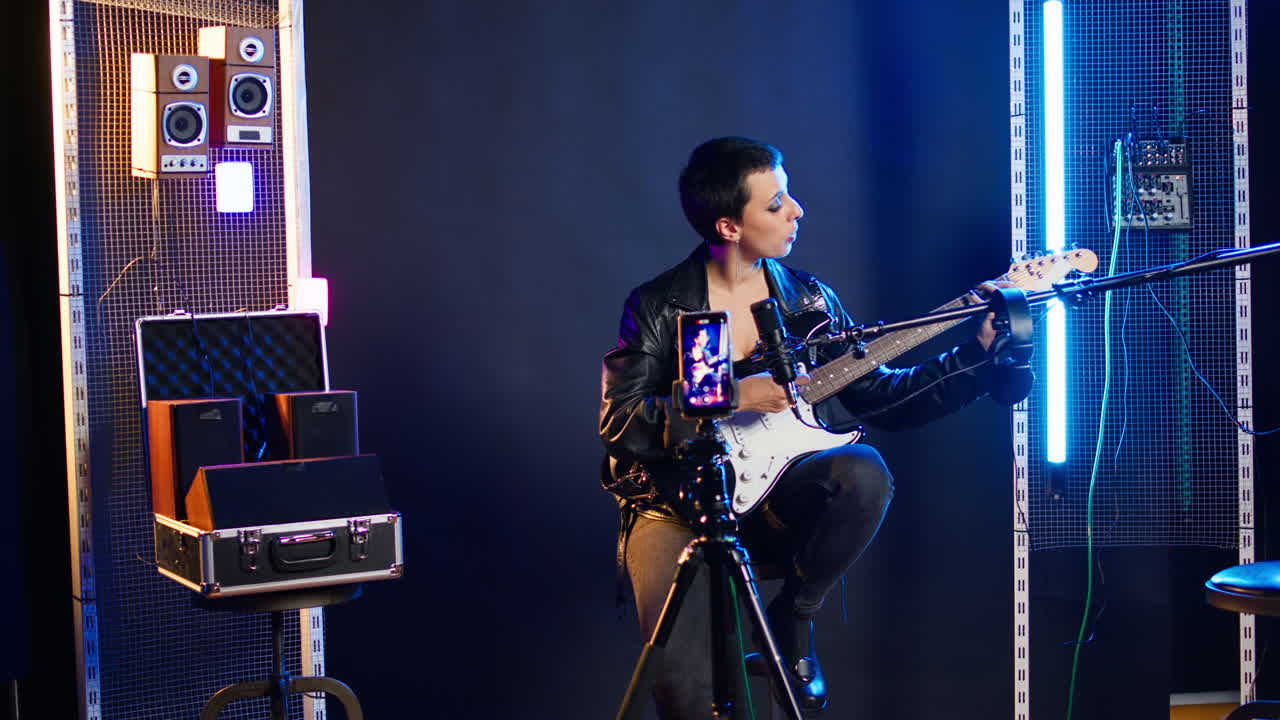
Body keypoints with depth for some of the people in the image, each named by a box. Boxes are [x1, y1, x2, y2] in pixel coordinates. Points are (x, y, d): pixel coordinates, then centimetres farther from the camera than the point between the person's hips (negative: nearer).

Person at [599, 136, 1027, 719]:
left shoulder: (809, 300, 8)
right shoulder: (658, 307, -2)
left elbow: (880, 397, 8)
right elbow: (616, 421, -10)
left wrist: (980, 352, 0)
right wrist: (731, 400, -18)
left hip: (775, 494, 3)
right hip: (680, 504, -3)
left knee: (863, 473, -31)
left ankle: (792, 617, -7)